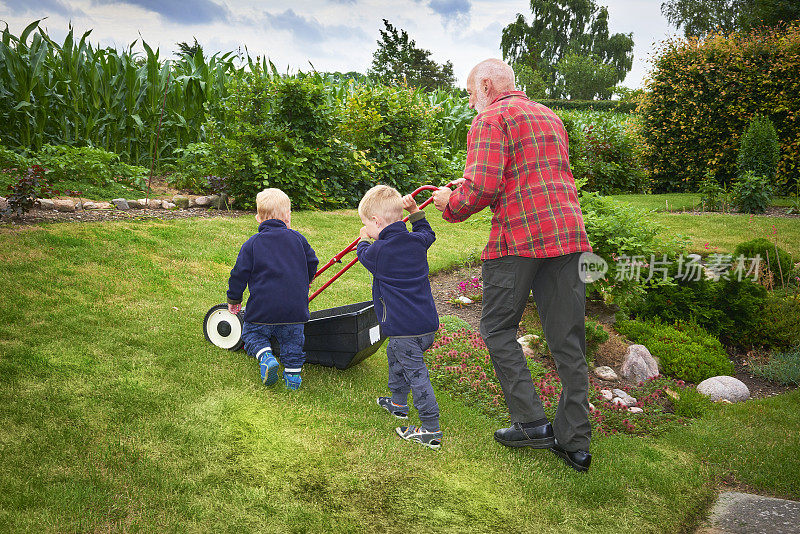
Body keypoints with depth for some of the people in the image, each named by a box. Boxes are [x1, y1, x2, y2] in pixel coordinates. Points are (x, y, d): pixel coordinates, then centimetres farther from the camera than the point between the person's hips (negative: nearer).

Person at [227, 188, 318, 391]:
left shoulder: (252, 244, 1)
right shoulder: (297, 238, 7)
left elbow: (239, 274, 2)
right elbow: (312, 263, 16)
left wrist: (234, 299, 16)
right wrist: (303, 284, 35)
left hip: (262, 308, -2)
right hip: (296, 309, 2)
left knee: (252, 332, 18)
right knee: (292, 340, 19)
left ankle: (266, 356, -5)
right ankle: (293, 373, 13)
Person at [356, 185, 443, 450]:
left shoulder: (378, 251, -13)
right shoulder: (416, 241, 4)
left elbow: (364, 255, 12)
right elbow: (428, 233, 29)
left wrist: (364, 239, 31)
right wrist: (415, 211, 29)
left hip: (404, 328, -8)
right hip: (428, 323, 8)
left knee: (416, 373, -5)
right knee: (394, 354, 29)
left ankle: (431, 429, -3)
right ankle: (398, 403, 45)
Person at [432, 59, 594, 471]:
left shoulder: (491, 118, -1)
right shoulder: (550, 116, 24)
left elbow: (482, 189, -15)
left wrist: (451, 204, 5)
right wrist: (466, 187, 28)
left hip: (518, 237, -7)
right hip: (568, 234, 7)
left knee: (498, 329, 9)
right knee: (568, 340, 8)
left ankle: (531, 422, 6)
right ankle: (574, 441, 13)